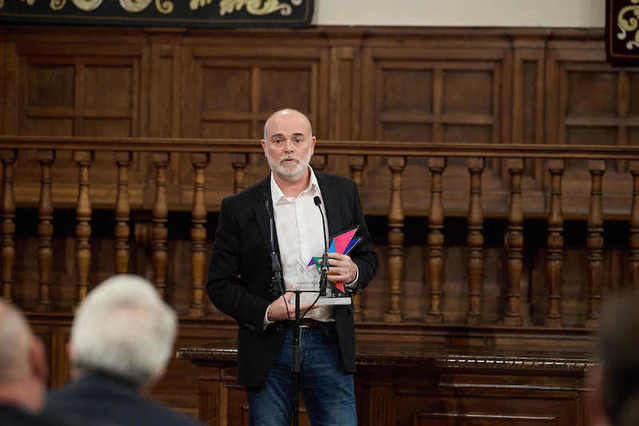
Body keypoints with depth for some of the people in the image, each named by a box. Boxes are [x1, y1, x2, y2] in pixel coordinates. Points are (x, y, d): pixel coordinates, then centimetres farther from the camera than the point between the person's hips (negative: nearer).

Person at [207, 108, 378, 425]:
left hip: (329, 344, 1)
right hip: (269, 347, -1)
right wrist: (267, 312, -15)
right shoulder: (240, 208, 0)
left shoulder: (342, 193, 7)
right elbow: (219, 285, 1)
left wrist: (353, 273, -9)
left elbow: (368, 257, 16)